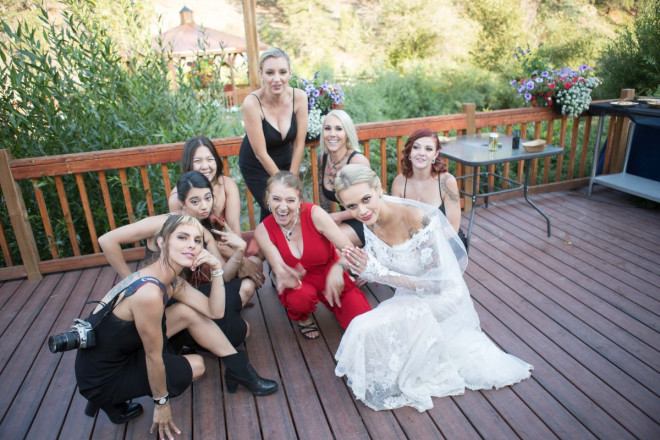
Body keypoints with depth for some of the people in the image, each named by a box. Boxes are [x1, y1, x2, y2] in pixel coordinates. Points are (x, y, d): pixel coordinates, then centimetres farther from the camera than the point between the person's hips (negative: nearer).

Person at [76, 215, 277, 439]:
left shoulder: (171, 282, -4)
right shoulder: (149, 292, -33)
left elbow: (215, 311, -4)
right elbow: (153, 356, -22)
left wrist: (216, 268, -14)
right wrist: (161, 403, -9)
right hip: (103, 378, -8)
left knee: (188, 313, -1)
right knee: (196, 365, -2)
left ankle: (238, 369, 11)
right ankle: (114, 402, 8)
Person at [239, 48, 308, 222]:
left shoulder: (299, 97, -18)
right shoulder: (252, 103, -28)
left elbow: (299, 144, -13)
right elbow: (261, 153, -22)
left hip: (286, 160, 3)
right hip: (256, 166, -3)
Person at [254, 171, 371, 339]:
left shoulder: (315, 214, -21)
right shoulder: (263, 231, -15)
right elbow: (281, 272, -19)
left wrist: (338, 268, -44)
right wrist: (287, 279, -45)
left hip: (333, 279, 0)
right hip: (300, 285, 0)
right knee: (301, 297, -36)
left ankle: (332, 304, 17)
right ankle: (303, 317, 2)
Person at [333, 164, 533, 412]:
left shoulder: (419, 221, -32)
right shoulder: (369, 220, -11)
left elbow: (437, 284, -26)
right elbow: (375, 262, 4)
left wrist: (379, 273, -32)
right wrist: (362, 266, -18)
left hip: (440, 297, -7)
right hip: (409, 295, 7)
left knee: (367, 329, -23)